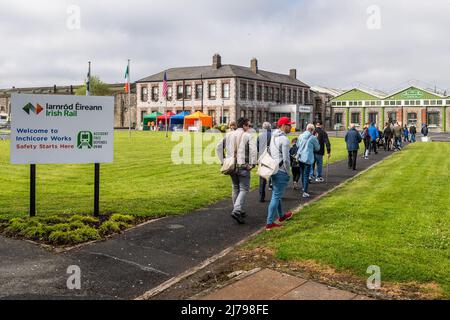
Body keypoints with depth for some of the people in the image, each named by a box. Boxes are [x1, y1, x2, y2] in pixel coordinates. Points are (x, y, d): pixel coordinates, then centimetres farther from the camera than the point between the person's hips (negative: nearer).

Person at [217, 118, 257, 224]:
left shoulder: (229, 135, 10)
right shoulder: (248, 136, -7)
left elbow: (219, 147, 10)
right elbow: (253, 151, -18)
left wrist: (223, 161, 11)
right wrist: (252, 164, -12)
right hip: (243, 167, -6)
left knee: (236, 188, 18)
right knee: (244, 189, -1)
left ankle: (240, 211, 26)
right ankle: (237, 211, -16)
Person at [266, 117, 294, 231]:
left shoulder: (273, 137, 11)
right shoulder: (284, 139, -17)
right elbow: (286, 159, -19)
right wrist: (288, 172, -8)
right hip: (281, 171, -9)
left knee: (276, 194, 21)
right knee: (276, 196, -5)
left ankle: (281, 216, 39)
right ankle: (270, 223, -2)